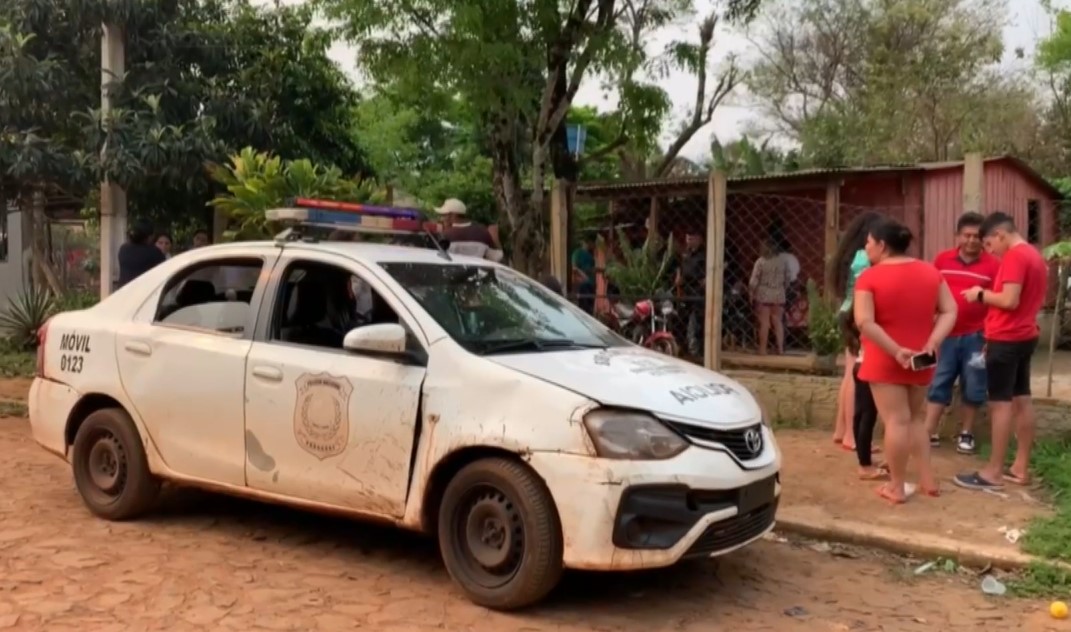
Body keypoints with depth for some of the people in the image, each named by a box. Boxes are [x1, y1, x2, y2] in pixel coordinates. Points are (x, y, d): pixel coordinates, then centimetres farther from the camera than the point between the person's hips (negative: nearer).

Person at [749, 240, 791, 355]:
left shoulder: (760, 262, -9)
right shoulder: (782, 262, 3)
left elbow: (754, 281, -11)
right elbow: (787, 280, 6)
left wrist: (752, 293, 1)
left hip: (763, 295, -4)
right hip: (779, 296, 4)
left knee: (764, 323, 2)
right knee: (778, 322, 12)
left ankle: (763, 349, 6)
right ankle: (780, 348, 10)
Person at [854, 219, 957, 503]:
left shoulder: (870, 277, -12)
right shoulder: (930, 271, 5)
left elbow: (864, 322, -21)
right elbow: (950, 311, 1)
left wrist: (896, 351, -18)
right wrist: (933, 342, -7)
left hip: (885, 361, -5)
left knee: (896, 420, -2)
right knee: (915, 418, 19)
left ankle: (897, 487, 5)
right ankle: (928, 479, 19)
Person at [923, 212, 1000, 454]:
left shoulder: (993, 265, -4)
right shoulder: (942, 260, 3)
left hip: (976, 336, -1)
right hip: (946, 334, 2)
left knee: (972, 388, 8)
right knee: (938, 384, 4)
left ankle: (966, 434, 21)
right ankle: (930, 433, 9)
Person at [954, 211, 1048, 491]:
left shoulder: (1014, 256, -17)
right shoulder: (1034, 255, 14)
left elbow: (1010, 300, -24)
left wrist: (981, 295, -9)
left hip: (1006, 339, -10)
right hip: (1026, 336, 10)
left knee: (1001, 402, -6)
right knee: (1022, 399, 11)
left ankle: (994, 472, -2)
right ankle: (1021, 468, 17)